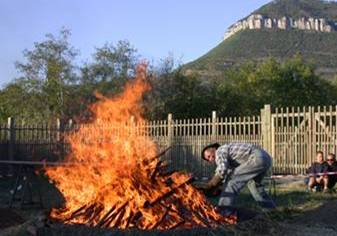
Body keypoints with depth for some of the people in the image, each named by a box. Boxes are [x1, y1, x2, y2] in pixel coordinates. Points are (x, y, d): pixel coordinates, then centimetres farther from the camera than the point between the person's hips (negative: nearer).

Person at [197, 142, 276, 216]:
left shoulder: (219, 151, -1)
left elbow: (222, 171, -17)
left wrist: (208, 186, -13)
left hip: (257, 159, -11)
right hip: (266, 158, 11)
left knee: (231, 182, -8)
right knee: (254, 183, 34)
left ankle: (225, 212, -10)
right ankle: (271, 208, 45)